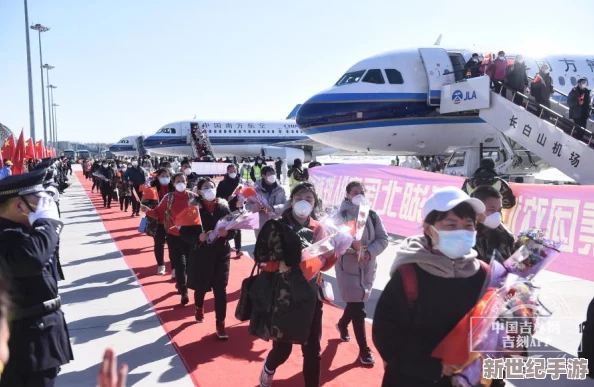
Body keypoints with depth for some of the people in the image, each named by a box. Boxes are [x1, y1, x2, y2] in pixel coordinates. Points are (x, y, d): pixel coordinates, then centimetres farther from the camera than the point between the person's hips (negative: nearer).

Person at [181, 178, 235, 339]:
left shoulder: (223, 206, -2)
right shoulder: (194, 208, -7)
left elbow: (233, 229, 1)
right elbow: (184, 232, -8)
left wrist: (226, 233, -21)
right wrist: (199, 237, -25)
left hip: (221, 254, 1)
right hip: (201, 254, 0)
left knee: (220, 289, -1)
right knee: (201, 287, 15)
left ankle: (220, 324, 11)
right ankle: (199, 308, 49)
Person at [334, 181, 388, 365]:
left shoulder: (372, 215, 1)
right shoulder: (340, 215, -10)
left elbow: (383, 238, 0)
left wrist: (370, 252, -17)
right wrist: (351, 245, -34)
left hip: (368, 266, 5)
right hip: (348, 266, -4)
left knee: (355, 303, 20)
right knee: (358, 307, -4)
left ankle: (342, 324, 52)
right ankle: (364, 349, 10)